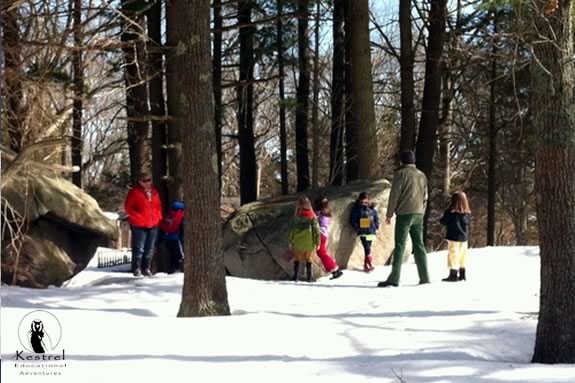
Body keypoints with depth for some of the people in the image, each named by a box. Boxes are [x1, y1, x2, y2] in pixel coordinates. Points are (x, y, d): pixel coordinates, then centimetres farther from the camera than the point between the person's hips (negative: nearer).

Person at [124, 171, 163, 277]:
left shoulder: (154, 192, 13)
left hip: (153, 225, 6)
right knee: (139, 249, -6)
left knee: (149, 250, 9)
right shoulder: (134, 192, -6)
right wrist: (138, 218, -13)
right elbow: (128, 207, -8)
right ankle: (136, 269, 0)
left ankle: (146, 269, 18)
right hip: (139, 225, -6)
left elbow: (158, 206, 23)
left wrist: (158, 217, 8)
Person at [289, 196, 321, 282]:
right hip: (309, 243, 0)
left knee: (297, 259, 13)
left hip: (298, 243, 0)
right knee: (308, 259, 13)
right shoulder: (312, 217, -7)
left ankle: (295, 276, 7)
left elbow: (292, 230, -1)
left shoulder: (297, 217, -5)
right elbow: (316, 230, -6)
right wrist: (317, 242, 2)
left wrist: (291, 242, 8)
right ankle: (309, 277, 11)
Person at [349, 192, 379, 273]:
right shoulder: (356, 209, -3)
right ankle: (370, 265, -8)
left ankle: (366, 265, 17)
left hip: (371, 232, 3)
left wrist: (376, 227, 4)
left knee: (367, 249, 9)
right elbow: (352, 220, -1)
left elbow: (376, 218, 12)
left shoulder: (372, 208, 4)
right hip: (362, 232, -3)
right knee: (367, 249, -11)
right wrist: (357, 228, -7)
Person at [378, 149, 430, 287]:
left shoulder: (401, 173, -5)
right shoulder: (422, 175, 14)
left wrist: (389, 214, -2)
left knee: (400, 246, -7)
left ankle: (394, 278, -11)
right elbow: (425, 197, 17)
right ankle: (424, 277, 7)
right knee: (419, 245, 9)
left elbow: (394, 195, -8)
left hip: (404, 214, -6)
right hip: (418, 214, 6)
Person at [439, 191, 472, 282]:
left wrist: (441, 220, 13)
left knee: (453, 254, -3)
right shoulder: (467, 213, 2)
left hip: (453, 237, -6)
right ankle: (462, 274, 22)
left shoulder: (451, 212, -14)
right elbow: (467, 222, 11)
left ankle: (453, 274, -7)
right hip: (464, 237, 6)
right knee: (462, 255, 15)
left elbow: (443, 222, -7)